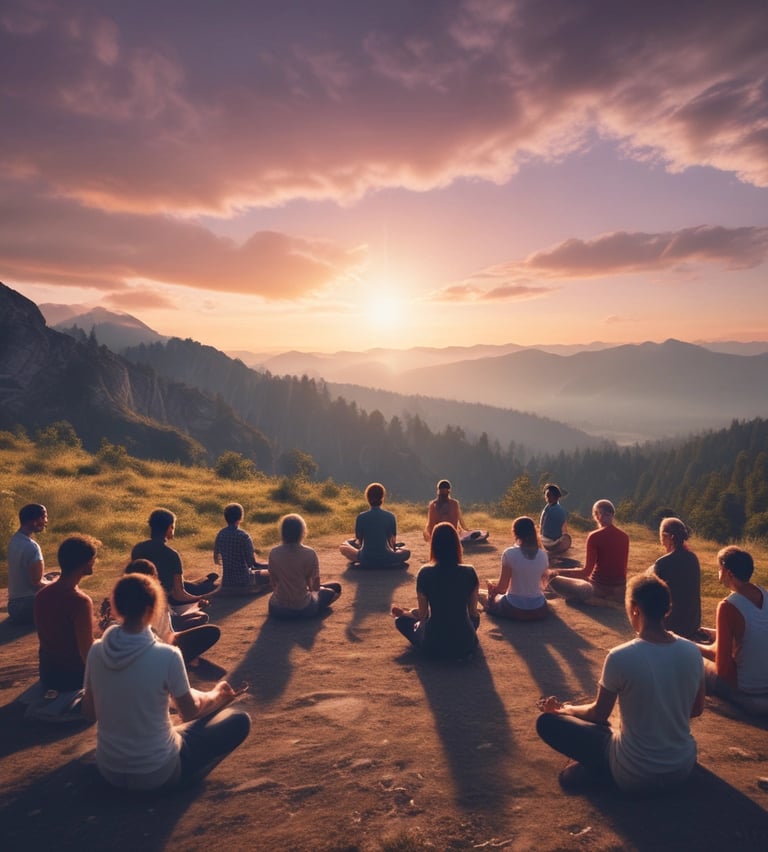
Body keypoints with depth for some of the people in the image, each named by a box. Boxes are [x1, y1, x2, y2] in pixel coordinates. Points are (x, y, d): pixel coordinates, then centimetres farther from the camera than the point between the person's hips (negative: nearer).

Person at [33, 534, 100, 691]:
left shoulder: (42, 595, -2)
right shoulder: (80, 601, -27)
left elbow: (56, 639, 10)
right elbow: (87, 653, -24)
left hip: (47, 675, 7)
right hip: (73, 677, -7)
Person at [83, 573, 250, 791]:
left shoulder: (96, 651, -12)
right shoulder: (167, 655, -25)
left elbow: (89, 713, 3)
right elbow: (190, 711, -8)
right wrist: (216, 693, 12)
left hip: (108, 770, 6)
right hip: (158, 774, -6)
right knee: (239, 720, 7)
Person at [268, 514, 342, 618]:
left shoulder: (273, 553, -9)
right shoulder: (309, 553, -16)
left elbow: (274, 585, -1)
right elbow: (316, 586, -7)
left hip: (277, 610, 4)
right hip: (304, 610, -4)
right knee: (336, 587, 19)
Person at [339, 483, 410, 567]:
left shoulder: (361, 517, -7)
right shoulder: (390, 516, -6)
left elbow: (359, 540, 3)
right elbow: (393, 541, 3)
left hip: (366, 561, 0)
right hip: (385, 561, 0)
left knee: (342, 546, 23)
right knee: (407, 552, 27)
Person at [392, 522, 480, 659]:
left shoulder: (425, 573, -12)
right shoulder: (469, 572, -9)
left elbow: (423, 615, -3)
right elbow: (473, 612, 3)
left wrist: (403, 613, 19)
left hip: (433, 645, -1)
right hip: (465, 645, 1)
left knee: (401, 621, 25)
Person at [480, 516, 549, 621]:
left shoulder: (509, 553, -16)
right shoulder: (543, 555, -5)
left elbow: (502, 586, -10)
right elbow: (542, 580, 10)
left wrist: (492, 587, 13)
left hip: (514, 609, -4)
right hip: (539, 609, 4)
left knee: (488, 597, 26)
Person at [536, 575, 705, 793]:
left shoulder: (620, 657, -23)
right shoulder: (692, 652, -9)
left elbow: (598, 714, -8)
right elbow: (696, 709, 8)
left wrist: (563, 709, 12)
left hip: (634, 776, -4)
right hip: (684, 768, 5)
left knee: (547, 721, 6)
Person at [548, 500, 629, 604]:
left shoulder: (594, 536, -15)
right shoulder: (624, 536, 2)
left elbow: (587, 571, -14)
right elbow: (621, 568, 12)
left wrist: (557, 571, -6)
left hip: (600, 588, -7)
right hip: (620, 590, 7)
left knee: (554, 580, 3)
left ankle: (591, 600, -5)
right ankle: (609, 599, 13)